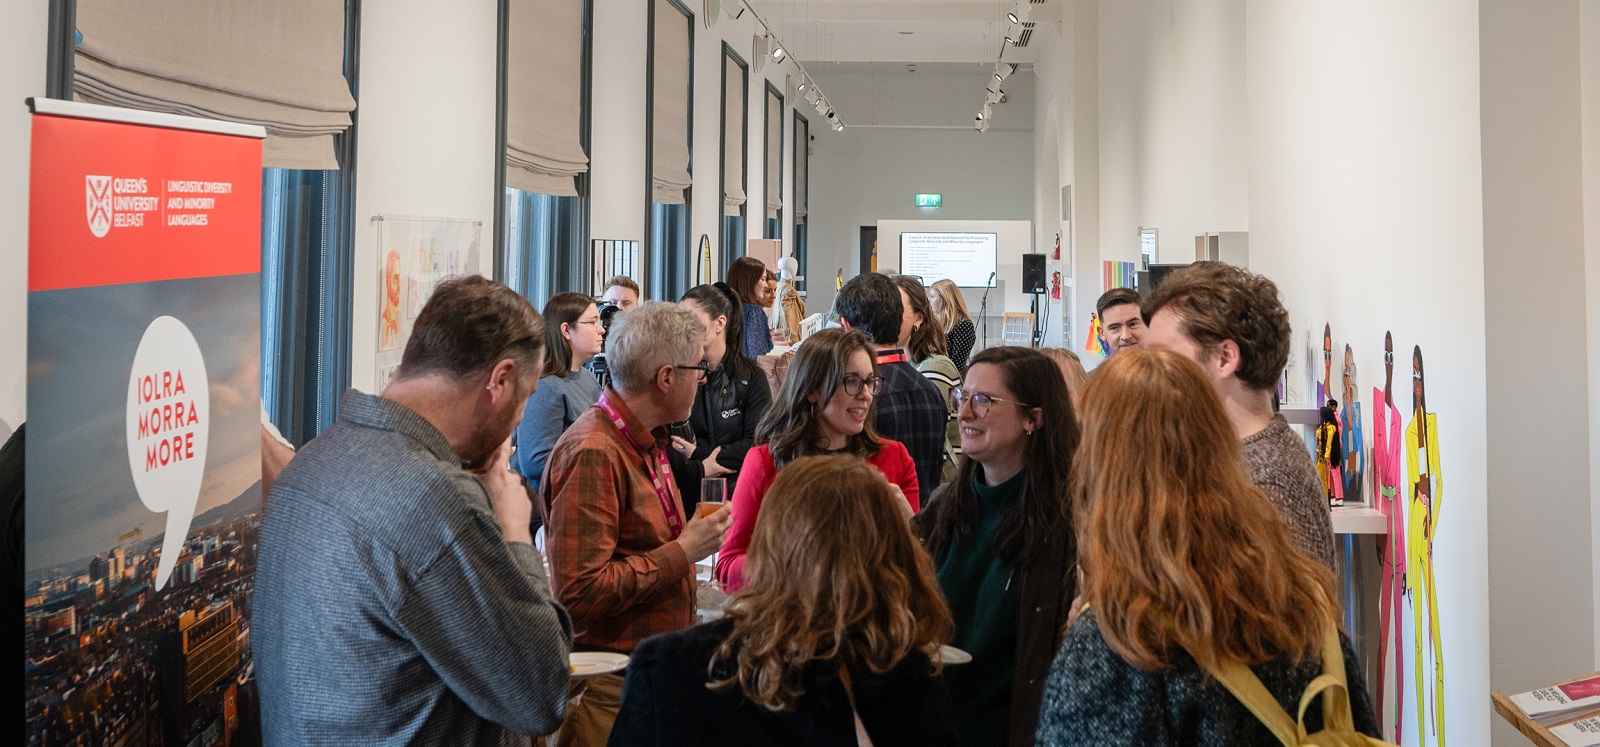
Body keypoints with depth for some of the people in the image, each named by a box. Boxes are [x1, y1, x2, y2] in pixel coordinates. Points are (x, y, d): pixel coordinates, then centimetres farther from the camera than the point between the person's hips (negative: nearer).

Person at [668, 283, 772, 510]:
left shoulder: (751, 377, 5)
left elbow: (758, 444, -4)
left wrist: (698, 454, -7)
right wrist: (700, 470, -15)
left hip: (737, 498, 0)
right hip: (683, 498, 0)